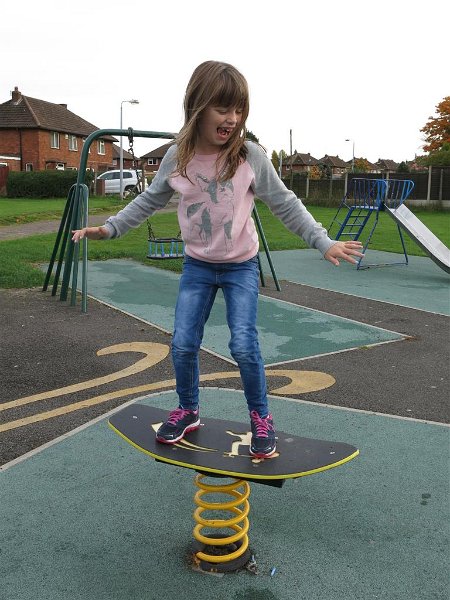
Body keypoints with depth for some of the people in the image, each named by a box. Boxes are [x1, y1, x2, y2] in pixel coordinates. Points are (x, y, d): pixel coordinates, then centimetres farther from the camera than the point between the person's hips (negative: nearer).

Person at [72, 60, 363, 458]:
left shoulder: (251, 156, -14)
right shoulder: (177, 158, -7)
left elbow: (285, 204, -8)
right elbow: (149, 201, 7)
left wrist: (323, 241, -14)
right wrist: (109, 227, 1)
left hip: (241, 265, -2)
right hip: (197, 265, 3)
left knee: (243, 345, -11)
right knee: (183, 344, 1)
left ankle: (261, 417, 12)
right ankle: (188, 411, 26)